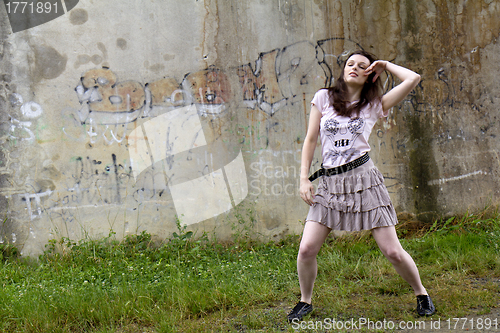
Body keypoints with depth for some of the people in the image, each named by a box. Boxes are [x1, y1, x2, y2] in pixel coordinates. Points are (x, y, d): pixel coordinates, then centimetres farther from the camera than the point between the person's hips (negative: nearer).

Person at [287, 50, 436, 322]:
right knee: (306, 249, -8)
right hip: (329, 183, 1)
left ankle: (421, 293, 24)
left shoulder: (374, 105, 6)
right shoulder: (324, 98, 10)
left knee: (392, 252, -2)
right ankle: (305, 301, 17)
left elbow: (413, 79, -1)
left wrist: (385, 65, 12)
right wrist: (304, 178, 4)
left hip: (363, 179, -1)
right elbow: (310, 140, 11)